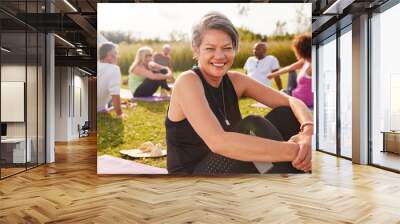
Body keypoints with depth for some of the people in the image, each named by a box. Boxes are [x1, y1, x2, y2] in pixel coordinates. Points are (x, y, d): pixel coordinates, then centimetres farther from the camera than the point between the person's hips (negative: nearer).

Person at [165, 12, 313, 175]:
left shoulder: (235, 80, 1)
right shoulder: (188, 81, -18)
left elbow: (293, 102, -3)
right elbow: (217, 141, -34)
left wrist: (308, 131, -27)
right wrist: (293, 151, -37)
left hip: (226, 166, 7)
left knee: (285, 115, -8)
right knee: (253, 127, -29)